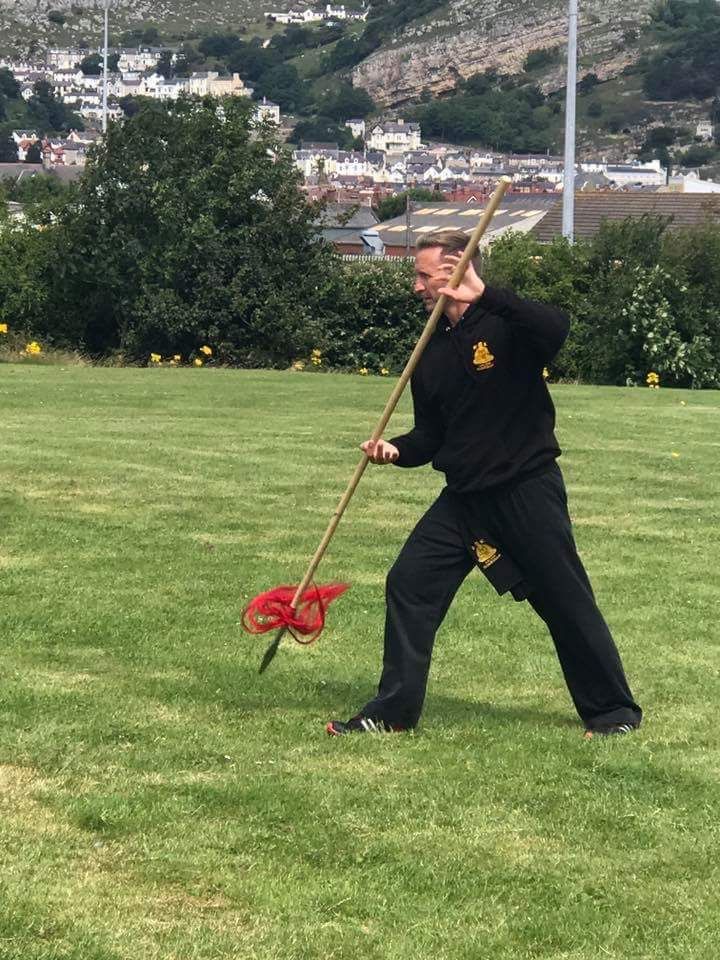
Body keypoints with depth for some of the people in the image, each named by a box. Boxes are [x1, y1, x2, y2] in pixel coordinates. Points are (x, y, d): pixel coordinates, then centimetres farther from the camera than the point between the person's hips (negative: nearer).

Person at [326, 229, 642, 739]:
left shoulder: (505, 324, -10)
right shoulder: (433, 353, 11)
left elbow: (556, 328, -33)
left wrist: (483, 295, -38)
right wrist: (397, 449, -5)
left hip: (528, 490, -6)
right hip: (464, 496, 7)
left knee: (567, 602, 1)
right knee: (408, 584, -2)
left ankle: (614, 711, 17)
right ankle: (392, 712, 5)